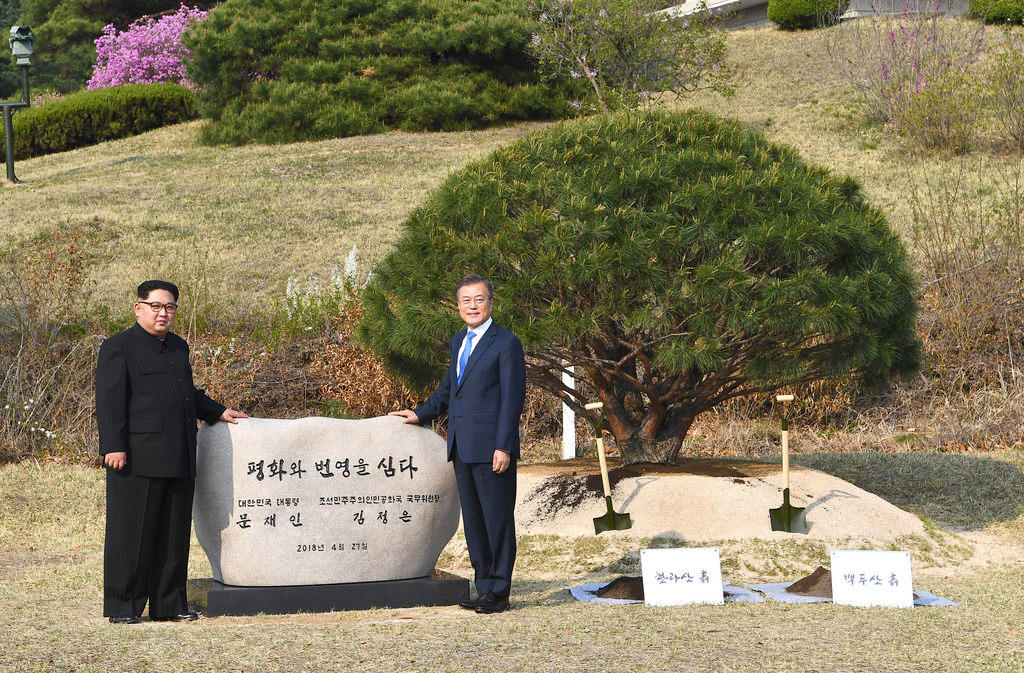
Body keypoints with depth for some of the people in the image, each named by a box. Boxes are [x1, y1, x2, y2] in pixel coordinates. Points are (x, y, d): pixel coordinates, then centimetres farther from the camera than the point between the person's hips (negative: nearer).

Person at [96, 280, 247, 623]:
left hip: (179, 461, 7)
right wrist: (113, 448, -17)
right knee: (131, 534, -3)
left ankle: (169, 604, 16)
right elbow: (109, 401, -10)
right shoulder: (118, 347, -3)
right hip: (137, 459, -7)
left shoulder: (178, 347, 20)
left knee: (174, 535, 9)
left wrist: (218, 412, 28)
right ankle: (122, 607, 3)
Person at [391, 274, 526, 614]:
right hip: (462, 448, 8)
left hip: (490, 449, -8)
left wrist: (503, 446, -16)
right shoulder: (458, 342, 17)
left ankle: (499, 593, 3)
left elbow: (513, 398, -11)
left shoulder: (506, 343, -7)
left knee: (498, 519, -3)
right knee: (473, 521, 11)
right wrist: (421, 414, 25)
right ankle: (484, 589, 19)